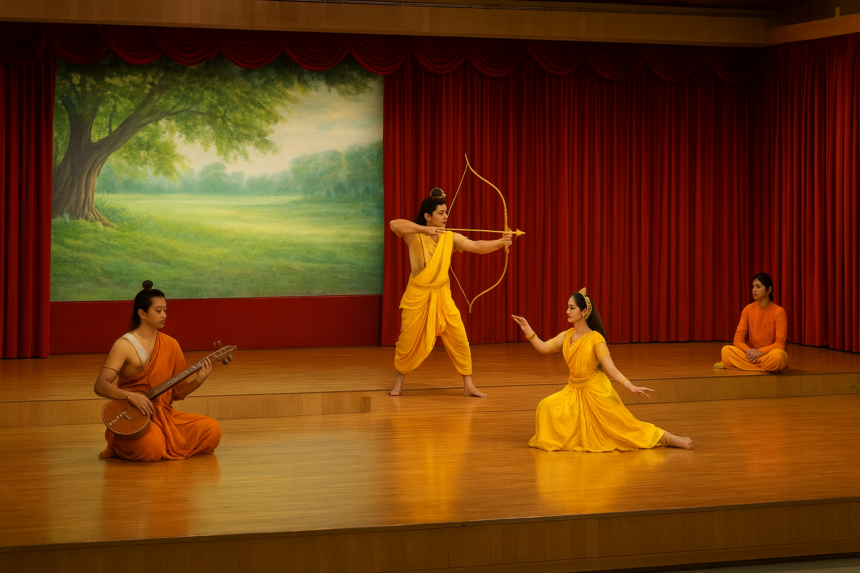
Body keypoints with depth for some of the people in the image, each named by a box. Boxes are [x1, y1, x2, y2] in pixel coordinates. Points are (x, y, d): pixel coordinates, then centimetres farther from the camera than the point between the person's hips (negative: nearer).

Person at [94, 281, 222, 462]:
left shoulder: (170, 345, 9)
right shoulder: (125, 345, -8)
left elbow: (177, 392, 11)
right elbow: (100, 386, -17)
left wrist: (198, 379, -8)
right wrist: (131, 396, -31)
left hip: (164, 414, 5)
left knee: (212, 430, -15)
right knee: (151, 448, -35)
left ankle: (166, 447, 6)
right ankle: (121, 447, 0)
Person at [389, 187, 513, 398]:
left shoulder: (451, 237, -2)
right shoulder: (415, 234, -10)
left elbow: (477, 246, -12)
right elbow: (394, 224, -28)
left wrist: (500, 242, -29)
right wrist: (425, 230, -34)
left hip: (442, 295, 3)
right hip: (418, 295, -3)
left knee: (459, 338, -4)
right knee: (408, 340, 4)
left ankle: (468, 385, 5)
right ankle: (399, 382, 25)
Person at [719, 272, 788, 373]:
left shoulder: (778, 311, -9)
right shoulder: (748, 310, 3)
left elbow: (780, 343, -12)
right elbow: (738, 340, -1)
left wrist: (760, 352, -26)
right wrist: (747, 350, -23)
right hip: (752, 354, 4)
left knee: (777, 355, -41)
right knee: (726, 350, -25)